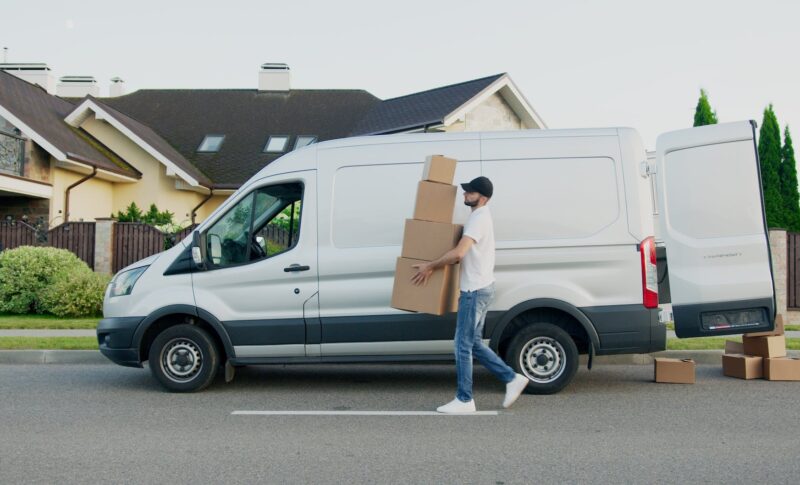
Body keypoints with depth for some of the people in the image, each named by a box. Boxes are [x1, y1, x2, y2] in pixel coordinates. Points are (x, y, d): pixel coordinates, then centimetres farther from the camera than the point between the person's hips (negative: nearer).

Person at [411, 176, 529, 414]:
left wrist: (430, 267, -18)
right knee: (474, 343, 15)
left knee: (463, 345, -3)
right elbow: (466, 253, 25)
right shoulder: (481, 216, 16)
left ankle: (464, 400, 5)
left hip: (476, 290, -10)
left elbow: (458, 253, -29)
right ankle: (512, 379, 20)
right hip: (479, 287, 10)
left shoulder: (478, 218, -16)